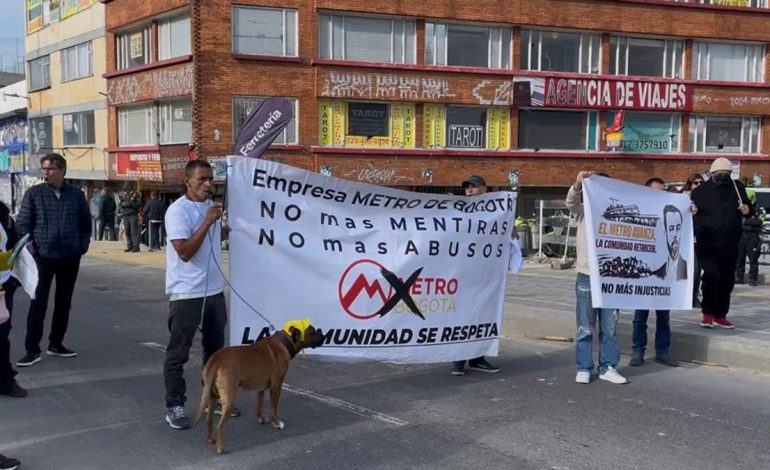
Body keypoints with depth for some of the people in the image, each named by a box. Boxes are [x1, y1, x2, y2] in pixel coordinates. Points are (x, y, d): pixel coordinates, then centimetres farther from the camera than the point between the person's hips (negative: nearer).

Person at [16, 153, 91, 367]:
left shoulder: (76, 195, 4)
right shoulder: (34, 193, -2)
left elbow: (85, 222, 11)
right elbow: (22, 223, -2)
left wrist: (82, 246, 1)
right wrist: (30, 247, -12)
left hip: (70, 258, 3)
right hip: (43, 256, -3)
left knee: (64, 302, 11)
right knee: (38, 304, -5)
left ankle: (56, 344, 24)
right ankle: (32, 350, -1)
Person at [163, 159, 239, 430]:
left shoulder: (211, 206, 10)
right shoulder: (178, 210, -15)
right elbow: (184, 252, -24)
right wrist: (208, 222, -24)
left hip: (214, 290, 8)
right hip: (186, 293, -8)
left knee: (215, 348, 17)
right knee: (178, 353, 2)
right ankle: (174, 406, 10)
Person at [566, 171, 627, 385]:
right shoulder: (583, 212, 2)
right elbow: (571, 200, -16)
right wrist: (579, 182, -35)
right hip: (587, 277, -2)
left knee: (610, 327, 8)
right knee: (585, 327, 3)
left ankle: (608, 367, 17)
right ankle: (583, 368, 11)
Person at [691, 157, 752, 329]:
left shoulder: (738, 188, 8)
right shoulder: (701, 191, 0)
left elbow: (749, 209, 18)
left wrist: (747, 210, -5)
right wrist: (692, 211, -18)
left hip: (730, 245, 4)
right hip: (708, 244, -4)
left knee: (727, 279, 9)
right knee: (711, 275, -17)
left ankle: (721, 314, 24)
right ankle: (708, 313, -2)